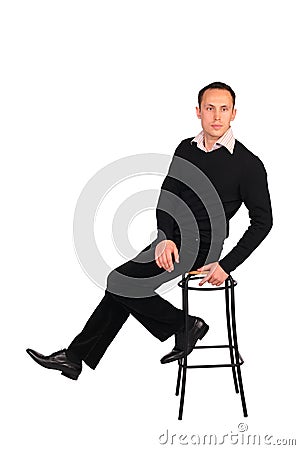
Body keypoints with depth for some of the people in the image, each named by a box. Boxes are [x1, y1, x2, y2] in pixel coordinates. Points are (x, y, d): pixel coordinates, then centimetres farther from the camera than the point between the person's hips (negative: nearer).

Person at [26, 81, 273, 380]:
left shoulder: (249, 164, -10)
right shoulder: (185, 149, 7)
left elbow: (263, 221, -8)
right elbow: (167, 199, 3)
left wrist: (227, 265, -14)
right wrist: (165, 239, -16)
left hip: (200, 248, -7)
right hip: (173, 240, 7)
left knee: (120, 282, -16)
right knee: (121, 285, 5)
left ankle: (184, 326, 0)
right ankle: (75, 357, 16)